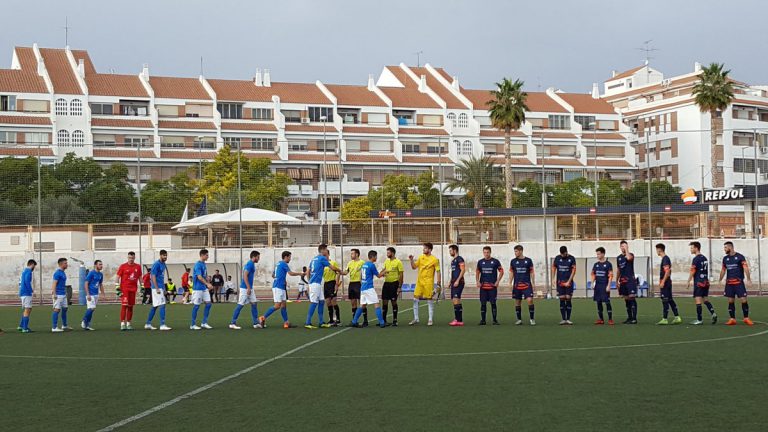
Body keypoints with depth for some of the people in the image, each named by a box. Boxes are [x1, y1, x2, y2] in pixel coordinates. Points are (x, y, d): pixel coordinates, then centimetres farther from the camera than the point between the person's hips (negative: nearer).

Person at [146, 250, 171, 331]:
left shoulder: (163, 264, 15)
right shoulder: (156, 264, -13)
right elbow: (153, 277, -16)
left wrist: (164, 289, 21)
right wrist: (157, 289, -21)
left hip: (161, 288, 9)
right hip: (157, 288, -9)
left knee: (155, 306, 12)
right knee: (162, 305, -12)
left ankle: (148, 324, 18)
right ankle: (162, 325, -12)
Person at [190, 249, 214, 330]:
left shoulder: (204, 264, 13)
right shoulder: (198, 265, -14)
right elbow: (199, 277, -21)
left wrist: (209, 285, 12)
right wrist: (207, 284, -23)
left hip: (205, 288, 9)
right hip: (198, 289, -9)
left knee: (208, 304, 3)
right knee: (196, 306, -2)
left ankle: (204, 323, 10)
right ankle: (193, 325, 7)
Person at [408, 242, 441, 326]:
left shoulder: (435, 259, -6)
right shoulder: (421, 257, 9)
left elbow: (438, 272, -5)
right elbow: (414, 267, 12)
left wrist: (438, 284, -10)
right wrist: (411, 260, -6)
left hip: (429, 282, -5)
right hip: (419, 281, 5)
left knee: (429, 300, 0)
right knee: (415, 299, 2)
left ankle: (431, 319, 9)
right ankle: (416, 319, 10)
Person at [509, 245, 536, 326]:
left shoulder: (528, 260, 2)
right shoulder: (513, 261, 6)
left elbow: (531, 272, 6)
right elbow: (511, 273, 10)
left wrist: (533, 283, 1)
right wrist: (510, 283, 2)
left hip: (527, 285, -2)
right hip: (517, 285, 2)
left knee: (530, 300, -14)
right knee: (517, 302, 5)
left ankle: (532, 319, -4)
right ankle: (519, 320, 16)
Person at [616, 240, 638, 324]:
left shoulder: (631, 255, -2)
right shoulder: (618, 257, 15)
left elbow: (628, 258, -29)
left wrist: (626, 249, -17)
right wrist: (617, 281, 18)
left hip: (630, 280, -6)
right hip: (622, 281, 6)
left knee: (632, 298, -11)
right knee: (626, 299, 9)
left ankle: (634, 318, -12)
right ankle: (629, 317, 16)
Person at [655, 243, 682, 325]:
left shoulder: (665, 259, -14)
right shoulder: (666, 258, 16)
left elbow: (667, 271, -22)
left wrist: (662, 282, -23)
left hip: (665, 283, -10)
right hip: (667, 283, 10)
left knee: (665, 300, -6)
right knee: (670, 300, 12)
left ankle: (664, 319, -4)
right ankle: (677, 317, 14)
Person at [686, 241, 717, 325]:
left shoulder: (696, 259, -12)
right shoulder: (704, 258, 13)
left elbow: (692, 272, -14)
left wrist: (688, 282, -9)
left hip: (698, 283, -8)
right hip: (706, 282, 8)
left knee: (698, 301, -5)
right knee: (706, 300, 14)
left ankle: (699, 320, -4)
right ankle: (713, 313, -3)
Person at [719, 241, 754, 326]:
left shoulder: (740, 257, -6)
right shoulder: (725, 258, 10)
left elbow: (745, 268, -12)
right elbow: (723, 270, 19)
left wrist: (748, 279, -22)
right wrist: (720, 281, 17)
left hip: (739, 282, -4)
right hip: (729, 283, 5)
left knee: (744, 300, -6)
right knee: (730, 301, 3)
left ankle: (746, 318, 5)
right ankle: (732, 319, 8)